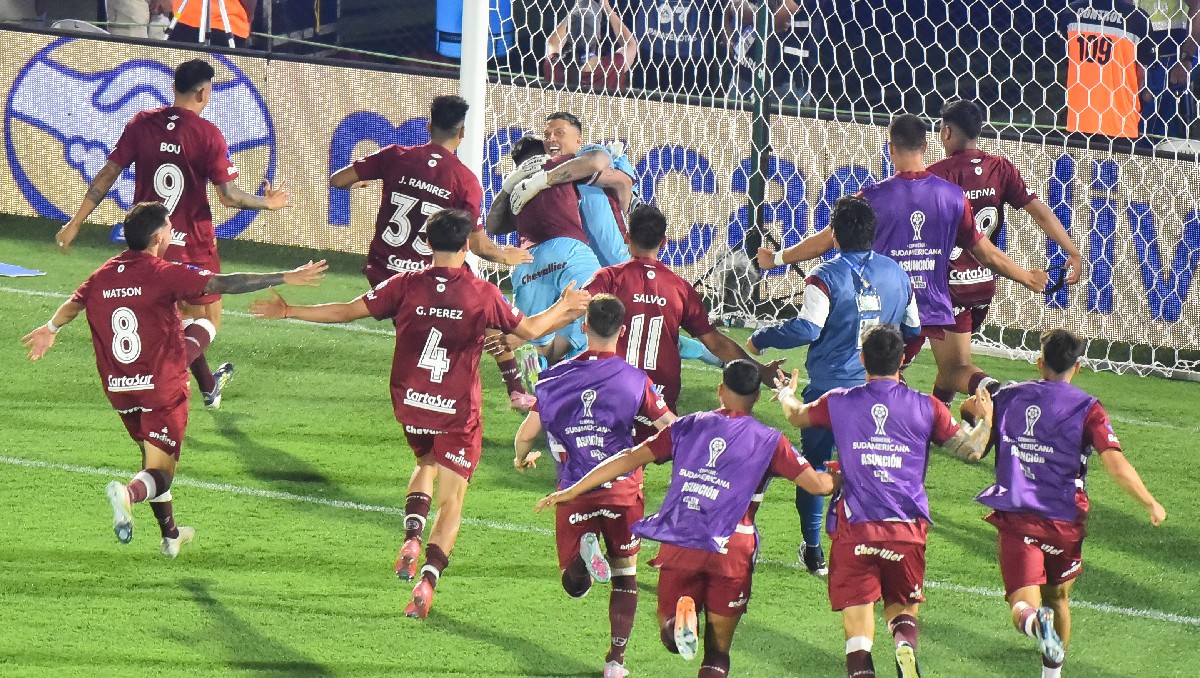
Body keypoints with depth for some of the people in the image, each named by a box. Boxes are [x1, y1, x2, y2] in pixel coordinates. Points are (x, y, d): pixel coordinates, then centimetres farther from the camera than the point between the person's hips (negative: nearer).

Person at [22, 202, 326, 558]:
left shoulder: (101, 277, 5)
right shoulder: (164, 274, -13)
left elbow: (72, 305, 24)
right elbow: (222, 284, -19)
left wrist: (50, 330, 46)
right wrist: (285, 278, -18)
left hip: (119, 390, 6)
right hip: (162, 388, -6)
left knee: (153, 456, 26)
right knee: (160, 471, -5)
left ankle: (170, 534, 34)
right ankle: (128, 493, -36)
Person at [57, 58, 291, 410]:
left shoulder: (141, 124, -2)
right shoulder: (207, 134, -14)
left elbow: (107, 175, -1)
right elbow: (229, 196, -15)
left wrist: (75, 222, 5)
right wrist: (267, 202, 4)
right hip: (192, 244, -5)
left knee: (185, 314, 24)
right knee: (207, 320, 9)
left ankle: (208, 385, 41)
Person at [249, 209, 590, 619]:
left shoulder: (406, 286, -7)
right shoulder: (484, 295, -8)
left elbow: (346, 312, -5)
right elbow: (529, 329, 6)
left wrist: (288, 311, 5)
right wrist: (563, 308, 25)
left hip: (410, 403, 2)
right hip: (458, 412, -2)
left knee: (426, 463, 30)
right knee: (451, 500, 3)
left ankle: (412, 536, 6)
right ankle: (427, 581, -13)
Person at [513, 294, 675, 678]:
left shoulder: (556, 377, 2)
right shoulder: (635, 380, -4)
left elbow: (526, 434, 3)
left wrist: (522, 458, 26)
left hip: (574, 492, 0)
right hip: (622, 489, 0)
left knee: (575, 586, 6)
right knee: (625, 575, 17)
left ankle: (584, 552, -28)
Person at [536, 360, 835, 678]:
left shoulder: (688, 426, 11)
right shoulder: (768, 441, 5)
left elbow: (629, 459, 9)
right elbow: (818, 484, 2)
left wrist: (571, 491, 14)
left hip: (679, 545, 1)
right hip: (731, 551, -1)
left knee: (670, 634, 15)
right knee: (717, 652, 10)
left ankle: (679, 620, -20)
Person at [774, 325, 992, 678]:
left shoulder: (839, 403, 4)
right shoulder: (926, 407, 2)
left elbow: (796, 415, 24)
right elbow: (971, 450, 7)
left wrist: (785, 393, 48)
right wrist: (984, 419, 27)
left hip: (854, 529, -1)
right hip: (907, 529, 1)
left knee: (858, 622, -1)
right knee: (902, 607, 16)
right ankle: (905, 644, -18)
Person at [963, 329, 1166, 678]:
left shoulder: (1008, 397, 5)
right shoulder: (1088, 409, -4)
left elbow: (968, 408, 24)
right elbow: (1116, 465, -14)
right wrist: (1151, 505, -5)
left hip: (1015, 519, 0)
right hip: (1064, 523, 0)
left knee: (1024, 606, -8)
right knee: (1058, 598, 24)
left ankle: (1035, 622, -43)